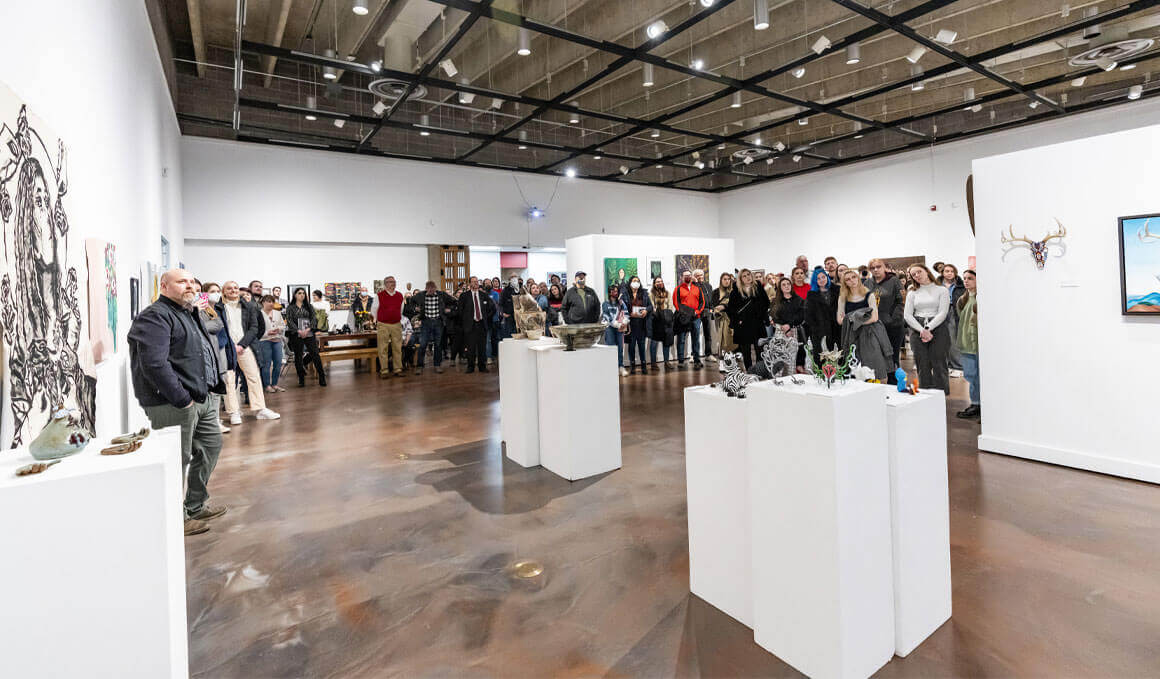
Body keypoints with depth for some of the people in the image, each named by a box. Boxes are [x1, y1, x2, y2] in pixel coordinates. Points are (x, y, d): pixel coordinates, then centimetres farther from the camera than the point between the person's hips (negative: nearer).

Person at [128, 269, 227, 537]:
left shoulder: (189, 314, 19)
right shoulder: (154, 317, -12)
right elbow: (154, 364, -23)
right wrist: (182, 400, -21)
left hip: (203, 397, 10)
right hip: (174, 404, -10)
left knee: (211, 446, 18)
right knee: (178, 460, -1)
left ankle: (196, 505, 33)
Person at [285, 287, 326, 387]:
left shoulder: (309, 306, 12)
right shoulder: (290, 307, 7)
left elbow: (314, 318, 3)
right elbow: (289, 321, -2)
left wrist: (307, 329, -11)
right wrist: (298, 331, -14)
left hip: (309, 334, 1)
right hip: (296, 335, 0)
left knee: (315, 354, -5)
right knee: (298, 356, 4)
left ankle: (322, 378, -3)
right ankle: (301, 379, 12)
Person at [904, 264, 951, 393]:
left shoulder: (941, 290, 6)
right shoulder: (912, 293, 13)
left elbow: (942, 313, -4)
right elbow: (907, 315, 3)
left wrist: (928, 328, -14)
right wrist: (922, 330, -10)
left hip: (937, 329, -2)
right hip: (917, 331, 2)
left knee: (938, 364, -4)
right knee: (922, 366, 1)